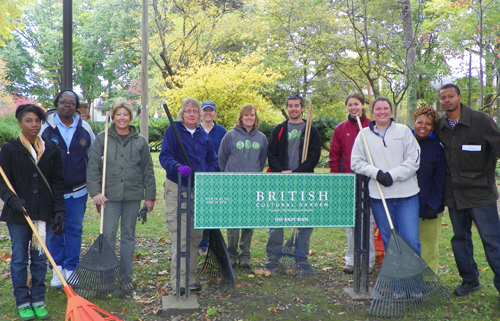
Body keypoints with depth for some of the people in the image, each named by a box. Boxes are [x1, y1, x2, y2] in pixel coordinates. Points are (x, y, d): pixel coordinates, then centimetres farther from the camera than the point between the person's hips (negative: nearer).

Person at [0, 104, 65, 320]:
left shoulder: (51, 150, 5)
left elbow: (58, 182, 5)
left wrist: (59, 210, -1)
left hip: (43, 213, 2)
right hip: (18, 214, -2)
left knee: (40, 258, 10)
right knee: (19, 259, 7)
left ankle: (38, 301, 23)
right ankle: (22, 302, 21)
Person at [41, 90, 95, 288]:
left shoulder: (84, 128, 4)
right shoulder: (45, 127, -3)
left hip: (78, 190, 2)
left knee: (74, 229, 8)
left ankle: (71, 269, 20)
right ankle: (57, 270, 20)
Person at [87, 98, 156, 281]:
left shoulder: (140, 141, 7)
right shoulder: (102, 138, 3)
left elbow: (148, 171, 9)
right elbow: (93, 167, 1)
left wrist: (150, 196, 5)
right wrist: (95, 191, -9)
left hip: (133, 195, 2)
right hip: (109, 195, -1)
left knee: (129, 235, 10)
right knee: (108, 235, -2)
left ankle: (127, 277, 21)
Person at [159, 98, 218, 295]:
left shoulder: (204, 136, 13)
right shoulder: (173, 130, -1)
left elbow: (213, 162, 16)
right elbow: (165, 156, -11)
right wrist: (178, 167, -31)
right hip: (177, 189, -5)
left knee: (196, 235, 9)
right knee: (179, 237, -8)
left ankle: (190, 278, 22)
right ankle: (178, 281, -1)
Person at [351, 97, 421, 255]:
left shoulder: (403, 131, 8)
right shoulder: (364, 134, 8)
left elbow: (414, 159, 1)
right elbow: (356, 162, 4)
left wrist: (392, 175, -11)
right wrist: (376, 172, -12)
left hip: (406, 194, -1)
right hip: (378, 196, 1)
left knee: (411, 240, -4)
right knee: (388, 241, 10)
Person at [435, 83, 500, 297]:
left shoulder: (481, 121, -8)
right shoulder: (439, 127, 6)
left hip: (480, 193, -5)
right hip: (454, 194, 5)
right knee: (460, 238, 14)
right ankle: (469, 280, 30)